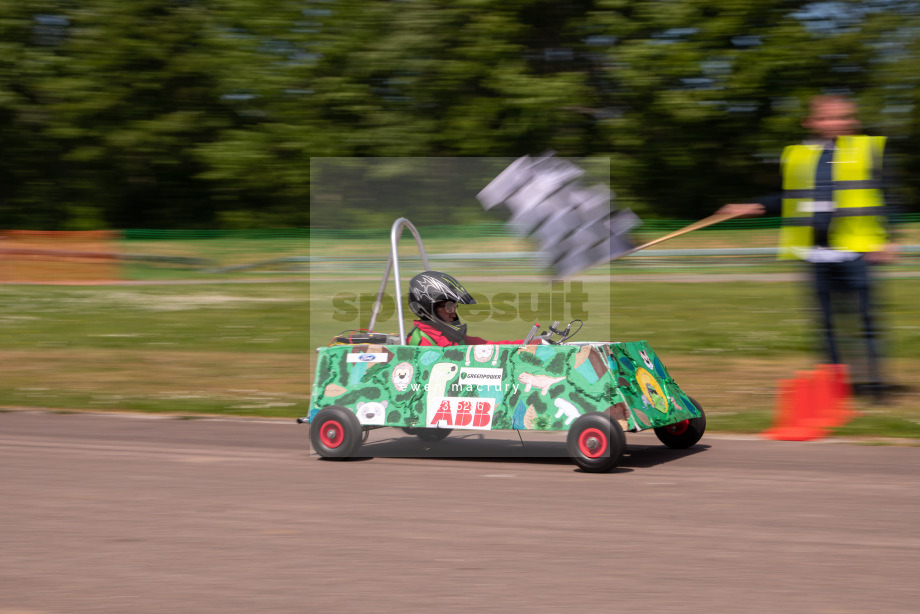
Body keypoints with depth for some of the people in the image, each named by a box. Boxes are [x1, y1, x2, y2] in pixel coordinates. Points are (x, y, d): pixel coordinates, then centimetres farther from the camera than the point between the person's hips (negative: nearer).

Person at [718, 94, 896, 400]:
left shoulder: (870, 149, 4)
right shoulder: (795, 156, 14)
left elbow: (887, 198, 1)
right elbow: (787, 200, 23)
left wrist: (886, 238, -9)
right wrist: (753, 207, 10)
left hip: (856, 249, -4)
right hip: (816, 253, 4)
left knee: (864, 314, -7)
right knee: (829, 317, 7)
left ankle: (874, 378, -1)